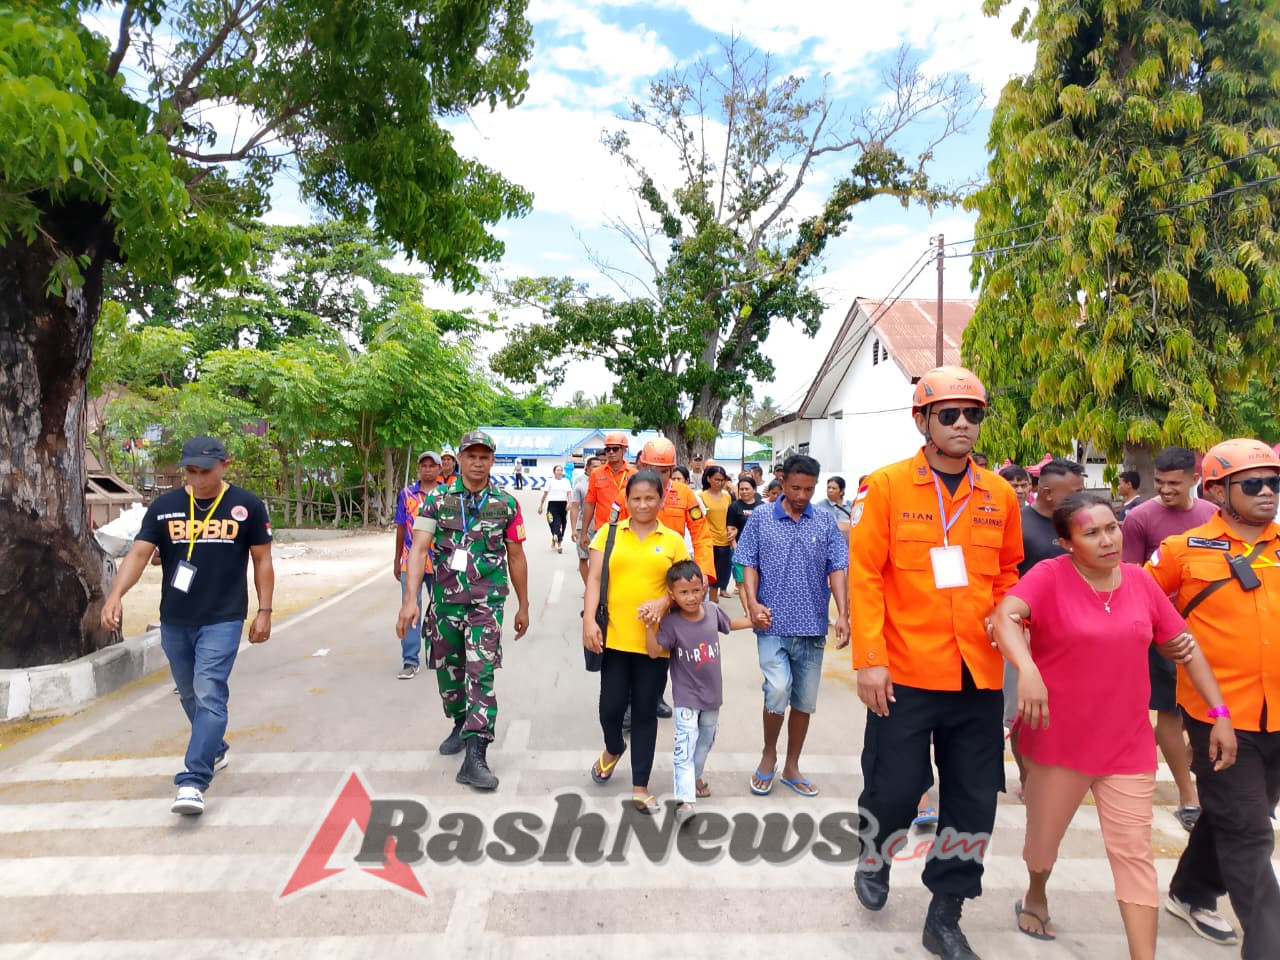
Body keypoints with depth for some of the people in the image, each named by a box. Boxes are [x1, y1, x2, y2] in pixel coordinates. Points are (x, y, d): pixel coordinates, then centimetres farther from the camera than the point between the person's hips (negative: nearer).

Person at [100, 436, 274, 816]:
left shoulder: (247, 506, -5)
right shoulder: (163, 507, 0)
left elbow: (262, 560, 1)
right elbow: (139, 553, -6)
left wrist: (264, 611, -3)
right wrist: (115, 595, -23)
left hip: (222, 621, -4)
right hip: (174, 623, 4)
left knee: (209, 697, -12)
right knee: (190, 696, 19)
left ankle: (193, 782, -9)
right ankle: (215, 751, 41)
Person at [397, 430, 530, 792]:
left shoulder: (506, 504, 0)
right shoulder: (437, 499, -2)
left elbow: (516, 558, 7)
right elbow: (419, 549, -10)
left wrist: (523, 606, 10)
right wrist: (410, 599, -21)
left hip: (486, 603, -2)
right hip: (445, 600, 2)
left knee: (480, 674, -10)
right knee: (448, 671, 15)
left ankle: (475, 757, -6)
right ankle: (461, 725, 41)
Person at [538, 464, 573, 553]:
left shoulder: (566, 481, 12)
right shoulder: (550, 481, 4)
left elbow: (569, 493, 1)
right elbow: (545, 494, 5)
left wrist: (568, 503, -15)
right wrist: (541, 506, 6)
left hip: (563, 505, 4)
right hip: (553, 504, -4)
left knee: (563, 524, 8)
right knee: (556, 524, -14)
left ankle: (554, 542, 25)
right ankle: (558, 545, -18)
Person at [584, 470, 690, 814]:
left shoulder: (673, 540, 5)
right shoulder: (608, 533, 4)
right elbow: (594, 579, 0)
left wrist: (664, 601, -15)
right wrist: (589, 621, -12)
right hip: (614, 636, 0)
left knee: (645, 711, 8)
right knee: (611, 706, 5)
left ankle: (640, 787, 22)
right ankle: (613, 748, 40)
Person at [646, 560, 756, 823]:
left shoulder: (712, 610, -6)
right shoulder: (671, 623, -19)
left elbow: (729, 624, 16)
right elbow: (654, 651, -26)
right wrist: (650, 625, -37)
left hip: (712, 693, 5)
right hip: (686, 696, -5)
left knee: (705, 741, 22)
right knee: (685, 746, -14)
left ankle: (695, 777, 45)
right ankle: (685, 799, -15)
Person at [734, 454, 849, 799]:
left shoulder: (825, 522, 4)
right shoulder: (761, 519, 0)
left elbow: (837, 569, 2)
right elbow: (749, 564, 0)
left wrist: (843, 614, -9)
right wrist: (752, 602, -14)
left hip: (813, 626, 3)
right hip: (774, 624, -2)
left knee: (805, 701, 11)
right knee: (778, 692, -16)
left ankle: (791, 767, 30)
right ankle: (768, 755, 12)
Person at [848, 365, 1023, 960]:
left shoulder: (999, 494, 6)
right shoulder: (887, 486, -5)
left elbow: (1007, 573, 19)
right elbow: (864, 575, -8)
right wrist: (869, 659, -13)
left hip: (978, 675, 4)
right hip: (906, 672, -4)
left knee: (973, 799, 11)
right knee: (894, 789, 5)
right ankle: (875, 859, 39)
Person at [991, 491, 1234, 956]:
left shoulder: (1140, 581, 0)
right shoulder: (1049, 575, -16)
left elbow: (1185, 645, 8)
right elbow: (1004, 615, -33)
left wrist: (1220, 715, 5)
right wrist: (1027, 669, -50)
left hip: (1128, 744, 3)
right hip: (1058, 740, -2)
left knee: (1134, 852, 5)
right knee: (1044, 839, 16)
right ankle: (1036, 894, 48)